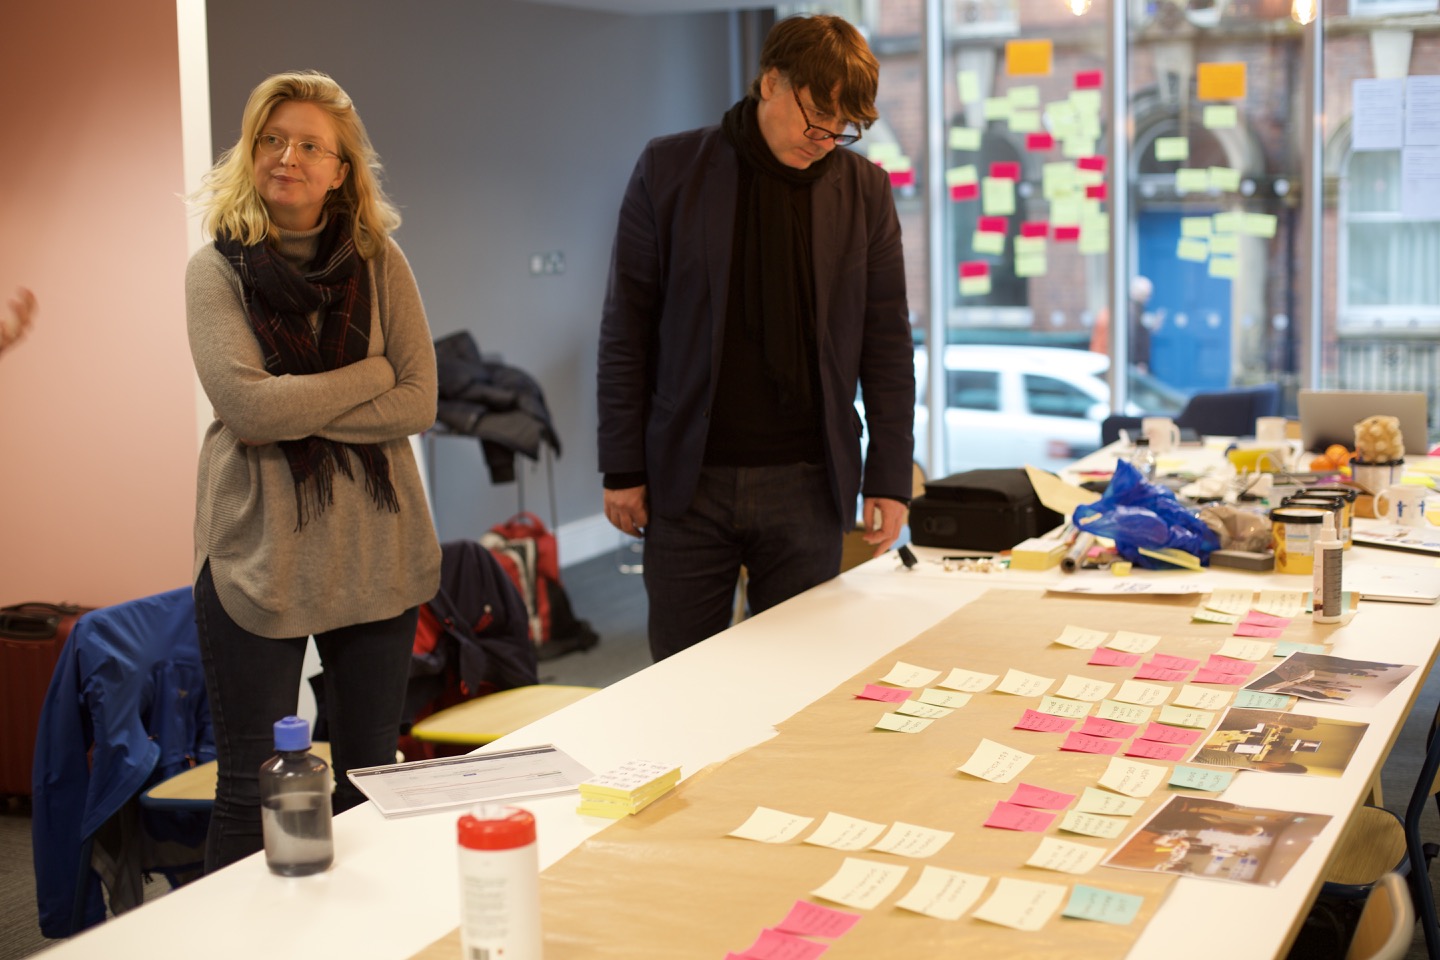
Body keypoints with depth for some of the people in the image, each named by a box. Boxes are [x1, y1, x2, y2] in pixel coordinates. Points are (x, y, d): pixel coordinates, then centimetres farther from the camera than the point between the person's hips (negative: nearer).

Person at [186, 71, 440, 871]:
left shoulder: (379, 264, 5)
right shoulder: (218, 271, -1)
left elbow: (418, 404, -5)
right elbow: (246, 406, -16)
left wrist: (297, 411, -14)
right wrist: (370, 373, -7)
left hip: (376, 551, 3)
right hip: (258, 554, -2)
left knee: (372, 777, 11)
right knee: (253, 790, 3)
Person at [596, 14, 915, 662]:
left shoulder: (864, 189, 3)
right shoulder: (669, 171, -1)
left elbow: (887, 342, 6)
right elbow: (626, 329, 1)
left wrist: (889, 479, 2)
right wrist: (623, 467, -1)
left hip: (806, 486, 1)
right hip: (688, 482, 0)